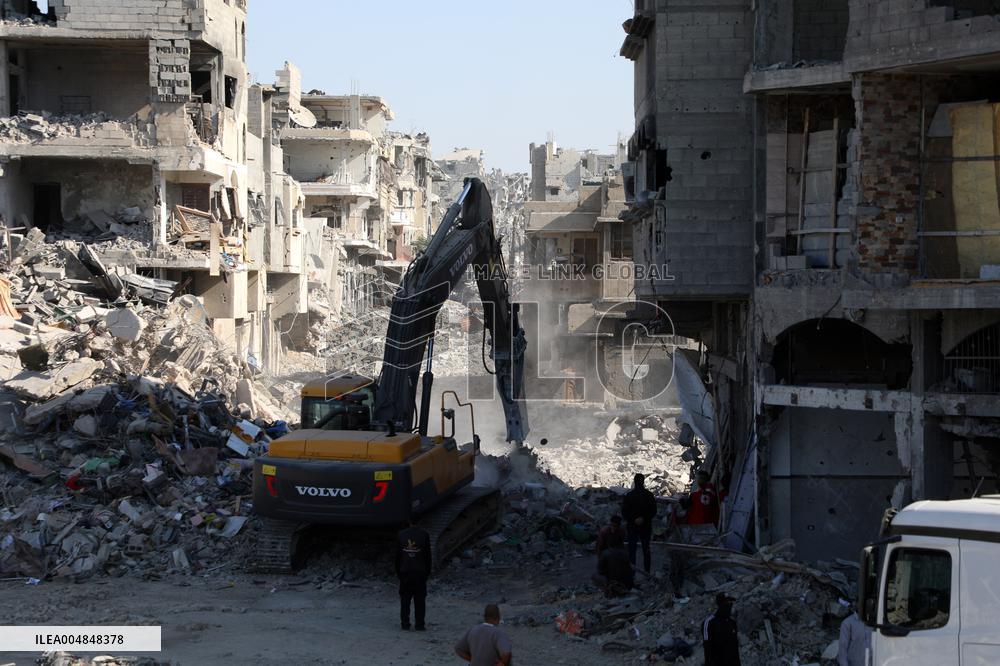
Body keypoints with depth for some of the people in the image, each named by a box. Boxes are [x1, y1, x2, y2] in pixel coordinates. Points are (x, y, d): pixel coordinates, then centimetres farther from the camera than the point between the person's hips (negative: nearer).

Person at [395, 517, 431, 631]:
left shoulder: (401, 535, 2)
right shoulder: (424, 535, -2)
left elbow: (397, 555, 4)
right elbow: (428, 555, 0)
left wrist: (398, 572, 11)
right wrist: (427, 571, 8)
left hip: (405, 571, 1)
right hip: (420, 572, -1)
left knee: (405, 600, 8)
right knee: (420, 600, 4)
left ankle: (405, 624, 7)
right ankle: (419, 624, 2)